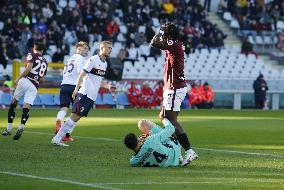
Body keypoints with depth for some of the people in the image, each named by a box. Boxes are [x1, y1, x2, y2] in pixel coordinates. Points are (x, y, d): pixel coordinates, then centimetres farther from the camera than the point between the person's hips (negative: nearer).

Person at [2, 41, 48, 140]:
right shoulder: (45, 62, 21)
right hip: (34, 86, 4)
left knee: (13, 103, 10)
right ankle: (21, 126, -29)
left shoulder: (32, 55, 4)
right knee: (26, 107, -4)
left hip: (25, 80, -4)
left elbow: (29, 67, -12)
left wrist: (18, 78, -8)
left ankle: (9, 129, 7)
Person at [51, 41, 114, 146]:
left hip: (92, 97, 8)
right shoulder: (93, 60, -10)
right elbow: (81, 75, -13)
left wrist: (107, 86, 12)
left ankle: (58, 139, 5)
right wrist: (76, 89, -23)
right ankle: (57, 139, -8)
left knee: (77, 118, 4)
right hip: (85, 94, -8)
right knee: (74, 116, -11)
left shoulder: (105, 64, 17)